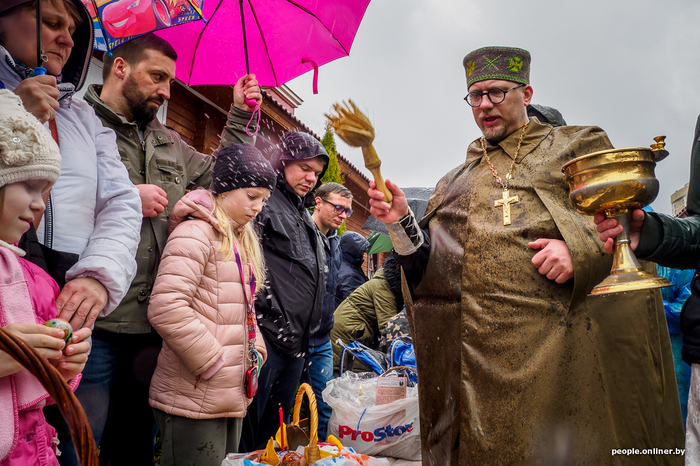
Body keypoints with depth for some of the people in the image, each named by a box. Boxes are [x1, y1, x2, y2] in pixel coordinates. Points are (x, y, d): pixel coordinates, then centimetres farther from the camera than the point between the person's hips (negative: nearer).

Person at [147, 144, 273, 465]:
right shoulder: (196, 232, -12)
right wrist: (213, 364, -18)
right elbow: (166, 308, -25)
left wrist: (256, 350, 8)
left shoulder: (242, 241, 16)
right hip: (195, 401, -9)